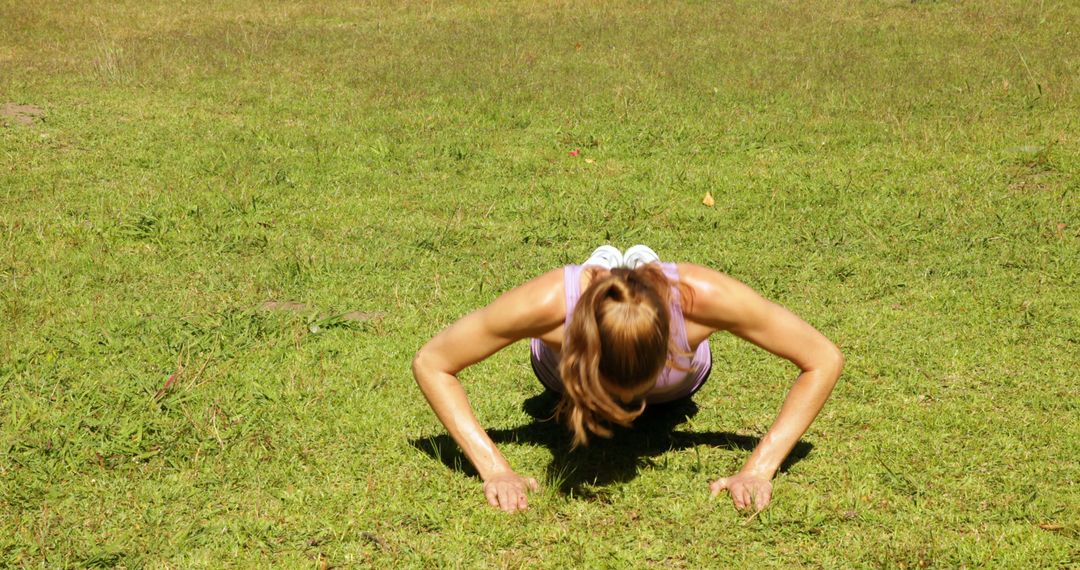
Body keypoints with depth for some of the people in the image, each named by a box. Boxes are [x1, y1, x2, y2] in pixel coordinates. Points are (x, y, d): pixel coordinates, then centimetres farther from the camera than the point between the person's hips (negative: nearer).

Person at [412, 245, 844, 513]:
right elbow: (430, 364, -35)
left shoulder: (702, 296, -48)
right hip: (565, 374, 0)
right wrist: (494, 469, -43)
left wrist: (759, 469, -42)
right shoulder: (550, 302, -49)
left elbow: (824, 361, -36)